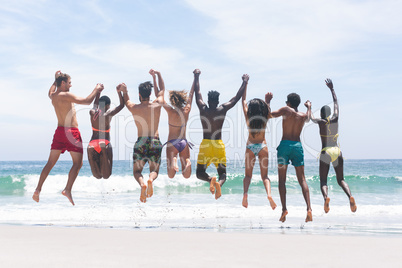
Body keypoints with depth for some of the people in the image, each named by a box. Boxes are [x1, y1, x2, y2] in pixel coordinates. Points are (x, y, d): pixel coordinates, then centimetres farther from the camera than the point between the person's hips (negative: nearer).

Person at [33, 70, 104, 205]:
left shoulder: (53, 96, 11)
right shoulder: (66, 95, -13)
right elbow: (87, 101, -16)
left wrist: (55, 80, 45)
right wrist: (96, 90, -2)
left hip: (59, 131, 7)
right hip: (71, 132, -7)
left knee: (50, 162, 10)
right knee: (77, 163, -2)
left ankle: (38, 189, 5)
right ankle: (68, 189, -14)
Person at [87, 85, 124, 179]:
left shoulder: (92, 112, 8)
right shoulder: (108, 114, -2)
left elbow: (95, 104, 32)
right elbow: (122, 105, 8)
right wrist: (119, 92, 7)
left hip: (92, 145, 4)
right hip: (104, 144, -4)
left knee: (98, 175, 9)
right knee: (106, 175, -1)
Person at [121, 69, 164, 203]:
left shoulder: (133, 108, -2)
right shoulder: (157, 105, 0)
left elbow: (127, 101, 23)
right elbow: (161, 90, 19)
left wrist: (124, 91, 36)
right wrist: (157, 74, 29)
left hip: (140, 143, 0)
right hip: (155, 142, 1)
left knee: (137, 171, 12)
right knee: (154, 170, 13)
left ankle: (142, 183, -23)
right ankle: (151, 179, -24)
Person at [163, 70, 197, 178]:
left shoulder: (170, 111, -10)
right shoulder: (187, 110, -2)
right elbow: (191, 94, 10)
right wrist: (195, 78, 22)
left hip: (172, 143, -2)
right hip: (184, 143, 3)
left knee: (171, 175, -4)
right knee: (186, 175, 3)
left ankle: (173, 160, -33)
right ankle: (187, 162, -29)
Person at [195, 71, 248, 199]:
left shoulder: (203, 109, 0)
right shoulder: (223, 109, -1)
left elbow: (197, 92, 14)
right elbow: (237, 97, 8)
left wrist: (197, 77, 27)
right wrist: (245, 82, 20)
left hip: (205, 144, 0)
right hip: (219, 145, 0)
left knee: (200, 173, 9)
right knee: (222, 174, 7)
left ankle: (210, 179, -25)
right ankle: (219, 183, -29)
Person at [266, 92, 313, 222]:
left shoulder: (286, 110, 0)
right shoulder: (303, 116, 12)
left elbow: (268, 114, 3)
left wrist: (267, 101, 18)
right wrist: (309, 107, 54)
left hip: (285, 144, -3)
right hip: (298, 145, 3)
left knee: (282, 179, 0)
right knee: (302, 180, 4)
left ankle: (284, 209, -10)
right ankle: (309, 208, -10)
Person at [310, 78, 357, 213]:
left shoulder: (320, 121, 0)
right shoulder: (335, 119, 6)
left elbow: (311, 118, 21)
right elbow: (336, 102, 20)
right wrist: (331, 88, 31)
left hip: (325, 152, -2)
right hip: (337, 152, 2)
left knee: (323, 180, 1)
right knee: (341, 179, 9)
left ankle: (325, 196, -30)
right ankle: (350, 196, -20)